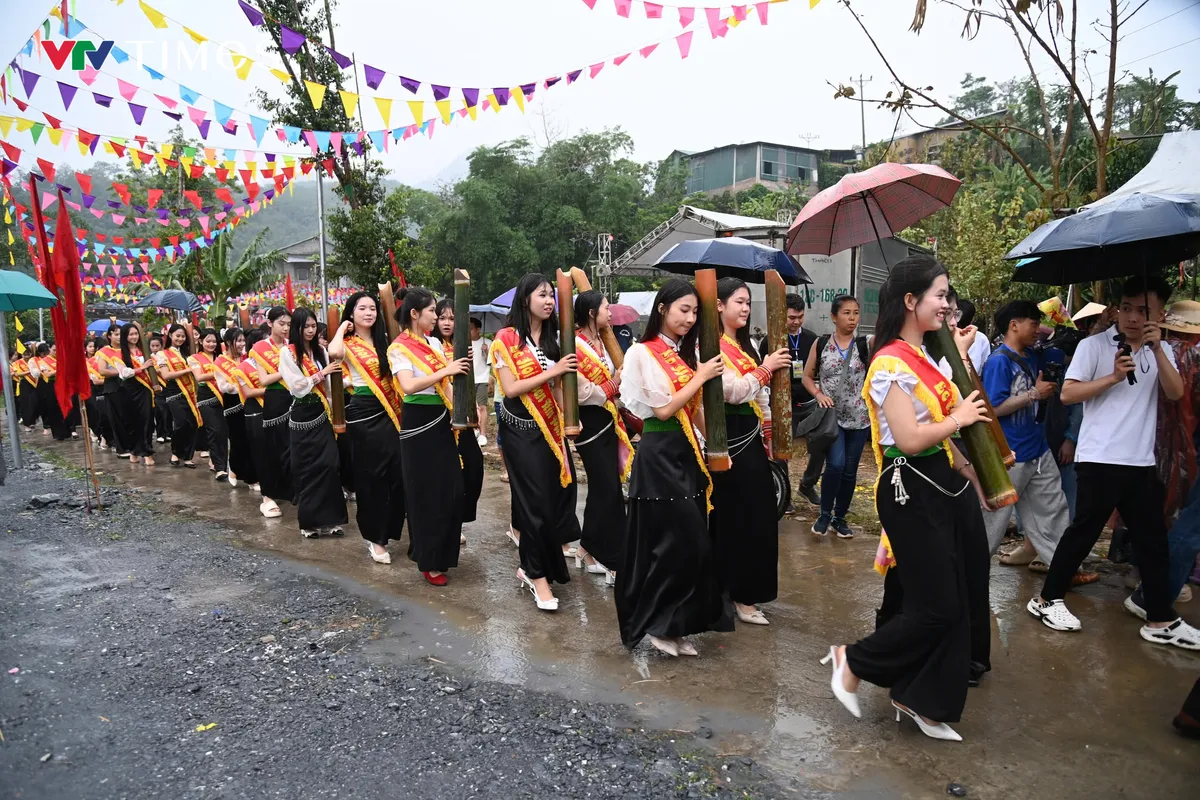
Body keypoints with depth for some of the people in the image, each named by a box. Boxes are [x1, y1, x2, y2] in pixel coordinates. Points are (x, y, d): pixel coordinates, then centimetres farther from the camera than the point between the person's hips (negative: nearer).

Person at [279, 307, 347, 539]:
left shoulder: (320, 351, 12)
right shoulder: (287, 352, -3)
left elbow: (328, 385, 10)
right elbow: (297, 387, -12)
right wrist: (321, 373, -13)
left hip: (322, 413, 4)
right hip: (302, 416, -4)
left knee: (329, 464, -4)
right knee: (307, 468, 1)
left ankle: (328, 518, 3)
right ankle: (308, 520, 13)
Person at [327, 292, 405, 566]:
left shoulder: (383, 339, 13)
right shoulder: (348, 344, -5)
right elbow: (334, 353, -26)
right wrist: (342, 328, -12)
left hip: (389, 411, 5)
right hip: (363, 413, -5)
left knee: (397, 472, 4)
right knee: (371, 475, 1)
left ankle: (389, 529, 21)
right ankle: (374, 537, 14)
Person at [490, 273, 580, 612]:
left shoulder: (552, 338, 10)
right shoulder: (507, 338, -8)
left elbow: (556, 387, 13)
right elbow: (510, 389, -16)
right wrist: (552, 371, -18)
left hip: (550, 427, 6)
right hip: (521, 428, -6)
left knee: (555, 496, 7)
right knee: (536, 499, -4)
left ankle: (532, 565, 24)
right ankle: (537, 575, 9)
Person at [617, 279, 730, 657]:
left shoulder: (686, 354, 12)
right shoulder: (643, 353, -9)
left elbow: (695, 410, 15)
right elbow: (663, 409, -16)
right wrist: (701, 376, -10)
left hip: (687, 454, 7)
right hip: (660, 455, -7)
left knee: (691, 541, 8)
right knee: (672, 540, -5)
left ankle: (674, 625, 20)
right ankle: (659, 624, 11)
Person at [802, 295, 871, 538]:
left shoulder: (866, 344, -2)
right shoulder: (820, 344, 0)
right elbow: (807, 376, 7)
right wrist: (818, 395, -9)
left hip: (859, 418, 1)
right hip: (831, 416, -1)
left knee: (850, 471, 8)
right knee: (835, 464, -16)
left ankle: (840, 518, 26)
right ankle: (825, 514, 5)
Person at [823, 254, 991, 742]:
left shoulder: (925, 357, 14)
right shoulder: (891, 363, -16)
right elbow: (910, 439, -22)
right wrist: (958, 419, -9)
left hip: (945, 484, 9)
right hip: (911, 491, -9)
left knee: (959, 604, 12)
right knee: (938, 607, -3)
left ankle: (921, 700, 27)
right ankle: (854, 662, 18)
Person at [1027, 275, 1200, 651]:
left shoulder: (1161, 351, 11)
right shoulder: (1094, 345, -5)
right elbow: (1067, 394, -10)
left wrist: (1158, 348, -13)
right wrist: (1113, 377, -19)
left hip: (1141, 461, 6)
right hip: (1099, 459, -6)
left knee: (1153, 539, 10)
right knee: (1083, 532, 1)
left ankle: (1161, 620, 21)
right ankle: (1047, 599, 15)